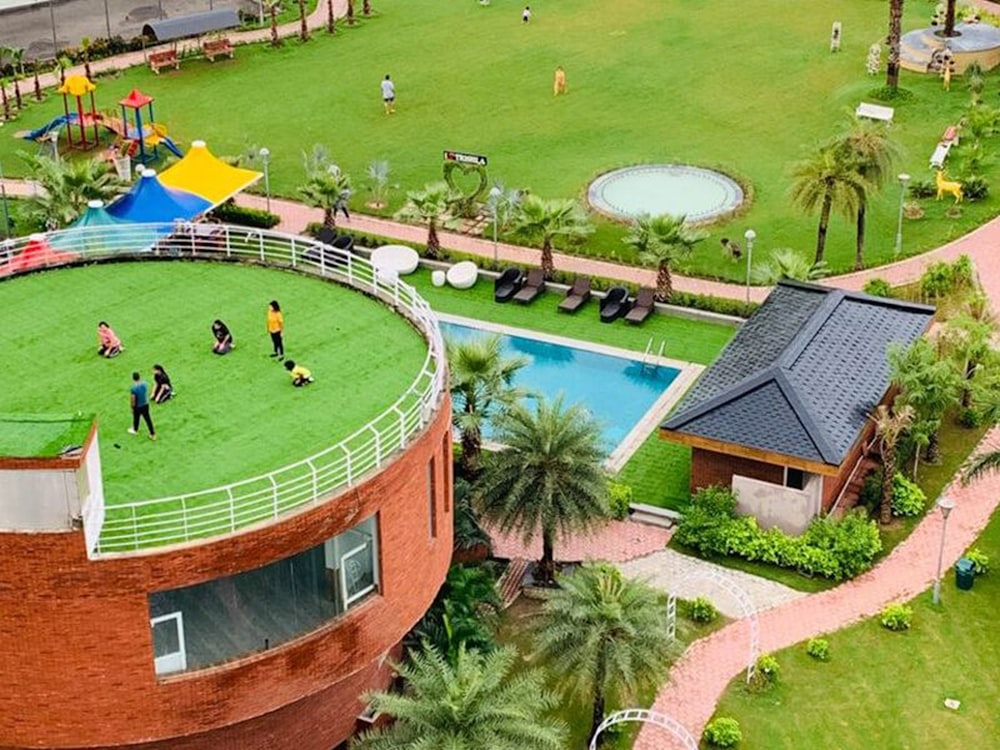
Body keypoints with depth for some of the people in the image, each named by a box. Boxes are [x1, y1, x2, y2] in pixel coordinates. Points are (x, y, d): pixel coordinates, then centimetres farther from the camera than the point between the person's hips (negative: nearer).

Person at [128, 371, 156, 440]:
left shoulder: (133, 388, -29)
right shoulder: (145, 383, -14)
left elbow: (133, 399, -21)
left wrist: (132, 407, -6)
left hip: (137, 406, -4)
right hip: (146, 404, 4)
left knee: (136, 418, 22)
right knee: (148, 418, 15)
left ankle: (135, 430, 49)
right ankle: (153, 434, 20)